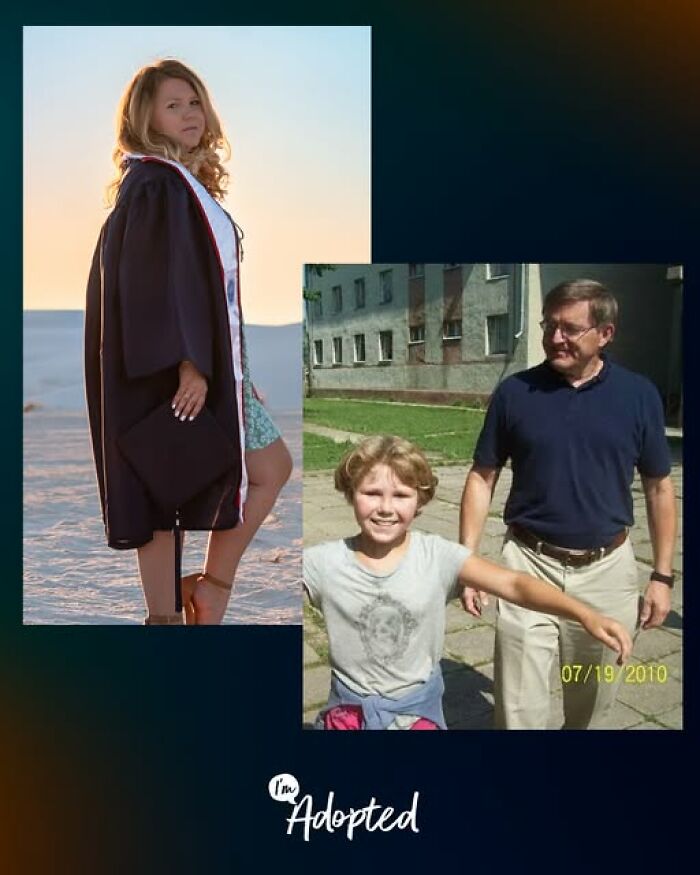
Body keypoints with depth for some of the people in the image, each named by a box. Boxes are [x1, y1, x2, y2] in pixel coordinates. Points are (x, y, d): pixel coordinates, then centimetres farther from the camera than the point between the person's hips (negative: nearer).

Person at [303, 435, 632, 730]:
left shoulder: (437, 556, -14)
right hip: (350, 709, 0)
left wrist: (585, 615, -30)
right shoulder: (324, 562, -14)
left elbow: (513, 584, -19)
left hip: (418, 708, 0)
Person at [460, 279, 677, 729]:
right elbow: (482, 478, 0)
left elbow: (659, 487, 4)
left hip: (607, 570, 2)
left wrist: (662, 576, 3)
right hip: (530, 565, -1)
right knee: (520, 710, 5)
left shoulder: (639, 394, -3)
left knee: (594, 704, 19)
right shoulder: (514, 392, -5)